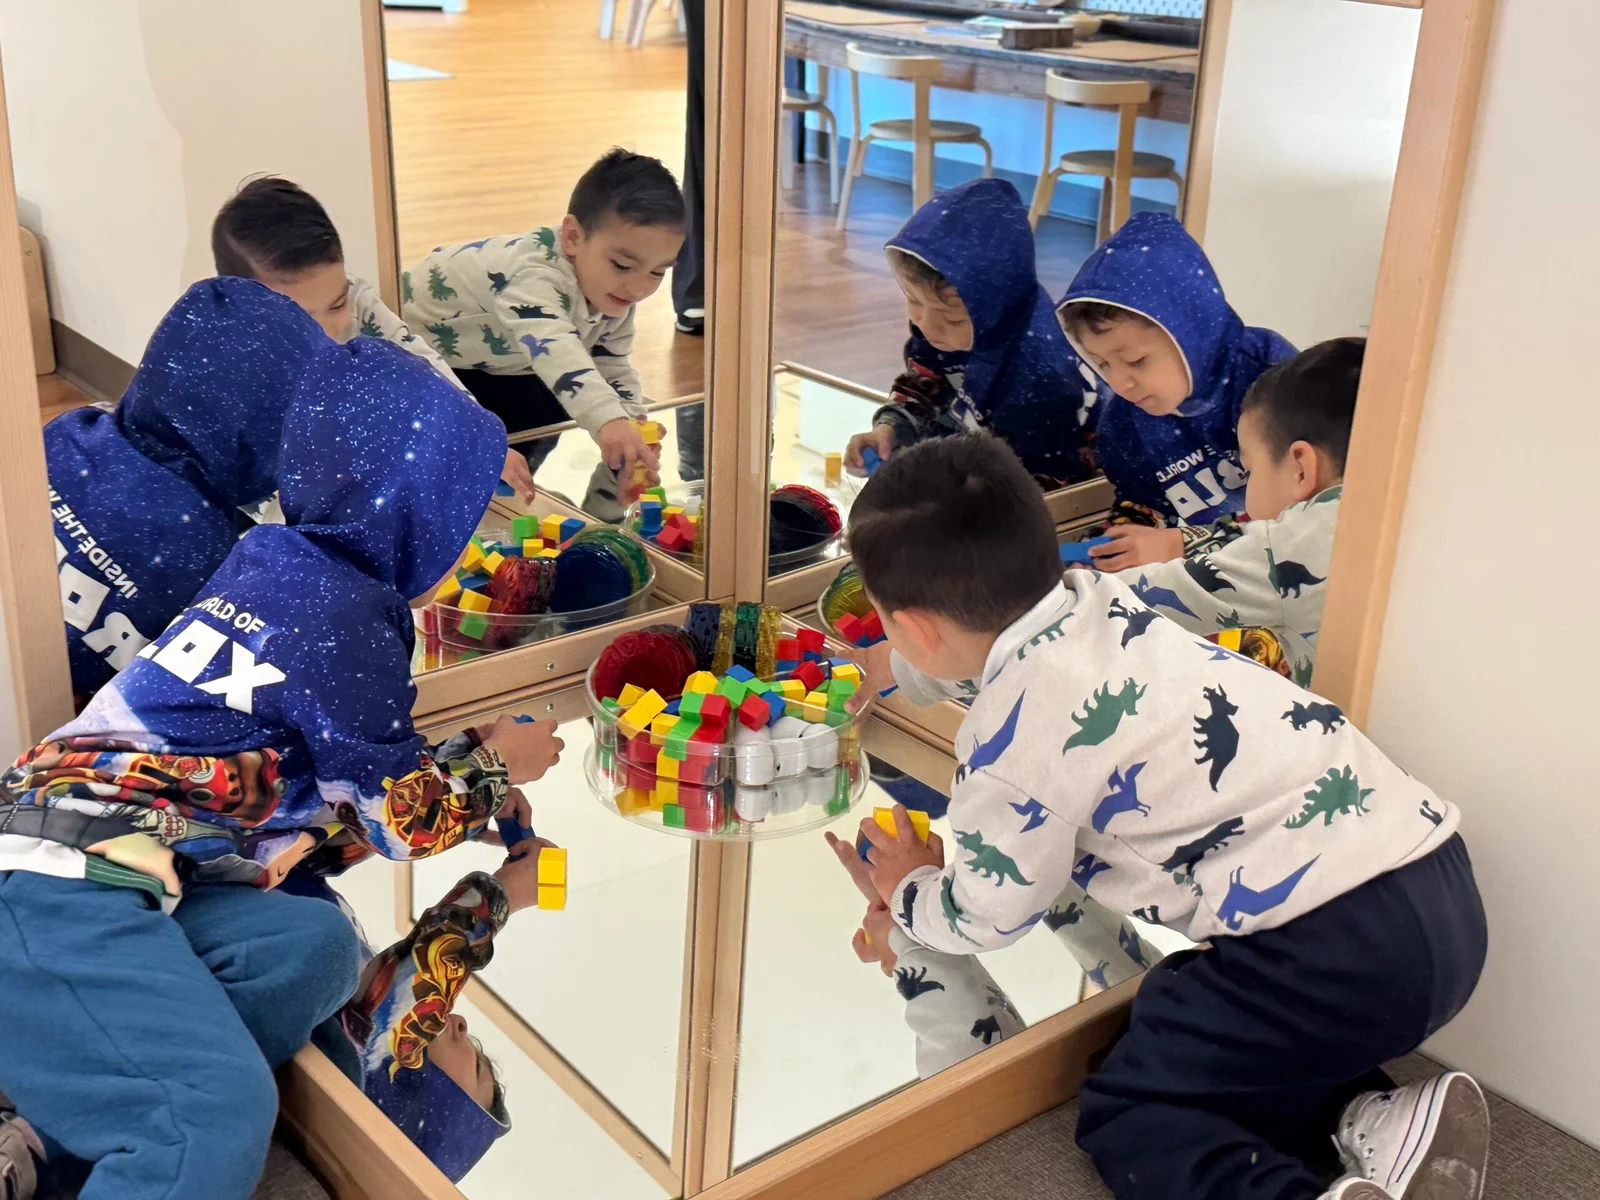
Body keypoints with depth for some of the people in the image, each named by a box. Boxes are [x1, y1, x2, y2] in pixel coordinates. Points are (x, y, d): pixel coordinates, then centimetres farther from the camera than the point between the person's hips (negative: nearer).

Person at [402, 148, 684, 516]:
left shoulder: (613, 295, -13)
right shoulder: (534, 274, -40)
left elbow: (614, 371, -4)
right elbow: (553, 347, -58)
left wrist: (632, 438, -23)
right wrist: (608, 420, -73)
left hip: (494, 368, 8)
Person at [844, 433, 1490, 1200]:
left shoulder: (1014, 734, -13)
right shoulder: (1094, 597, 12)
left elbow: (986, 918, 4)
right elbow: (984, 638, 38)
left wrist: (908, 892, 28)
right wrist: (886, 667, 58)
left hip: (1343, 946, -9)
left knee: (1126, 1116, 5)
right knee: (1180, 1023, 25)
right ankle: (1376, 1118, 4)